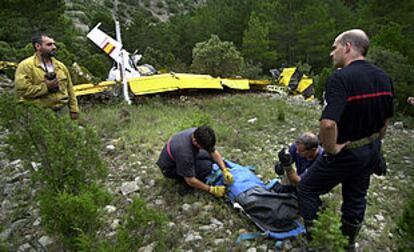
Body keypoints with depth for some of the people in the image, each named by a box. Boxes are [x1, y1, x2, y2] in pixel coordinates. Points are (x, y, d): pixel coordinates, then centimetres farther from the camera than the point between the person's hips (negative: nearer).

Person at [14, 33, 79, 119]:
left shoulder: (60, 66, 13)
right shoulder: (26, 66, -6)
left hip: (63, 112, 6)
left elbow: (70, 90, 15)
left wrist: (74, 110, 9)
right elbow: (21, 89, -17)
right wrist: (45, 87, -16)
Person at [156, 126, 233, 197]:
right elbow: (190, 181, -29)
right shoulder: (184, 152, -40)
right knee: (206, 166, -25)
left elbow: (214, 153, -8)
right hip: (169, 168, -7)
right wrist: (212, 190, -22)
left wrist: (225, 170, -19)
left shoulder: (198, 134, -20)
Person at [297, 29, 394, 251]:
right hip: (371, 152, 8)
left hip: (345, 152, -8)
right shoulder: (383, 77, 2)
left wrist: (331, 149, -21)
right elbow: (386, 118, 12)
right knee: (356, 197, 22)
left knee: (307, 189, 10)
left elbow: (328, 124, -38)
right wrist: (374, 144, 22)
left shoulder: (340, 78, -25)